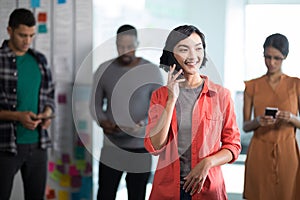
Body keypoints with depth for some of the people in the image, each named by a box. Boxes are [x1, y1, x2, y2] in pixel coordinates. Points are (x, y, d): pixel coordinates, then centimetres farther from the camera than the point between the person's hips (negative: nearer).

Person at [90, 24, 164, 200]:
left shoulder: (152, 71, -4)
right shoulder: (104, 70, 1)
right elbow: (95, 104, 7)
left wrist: (142, 125, -23)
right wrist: (102, 121, -14)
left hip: (141, 148, -1)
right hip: (111, 147, 1)